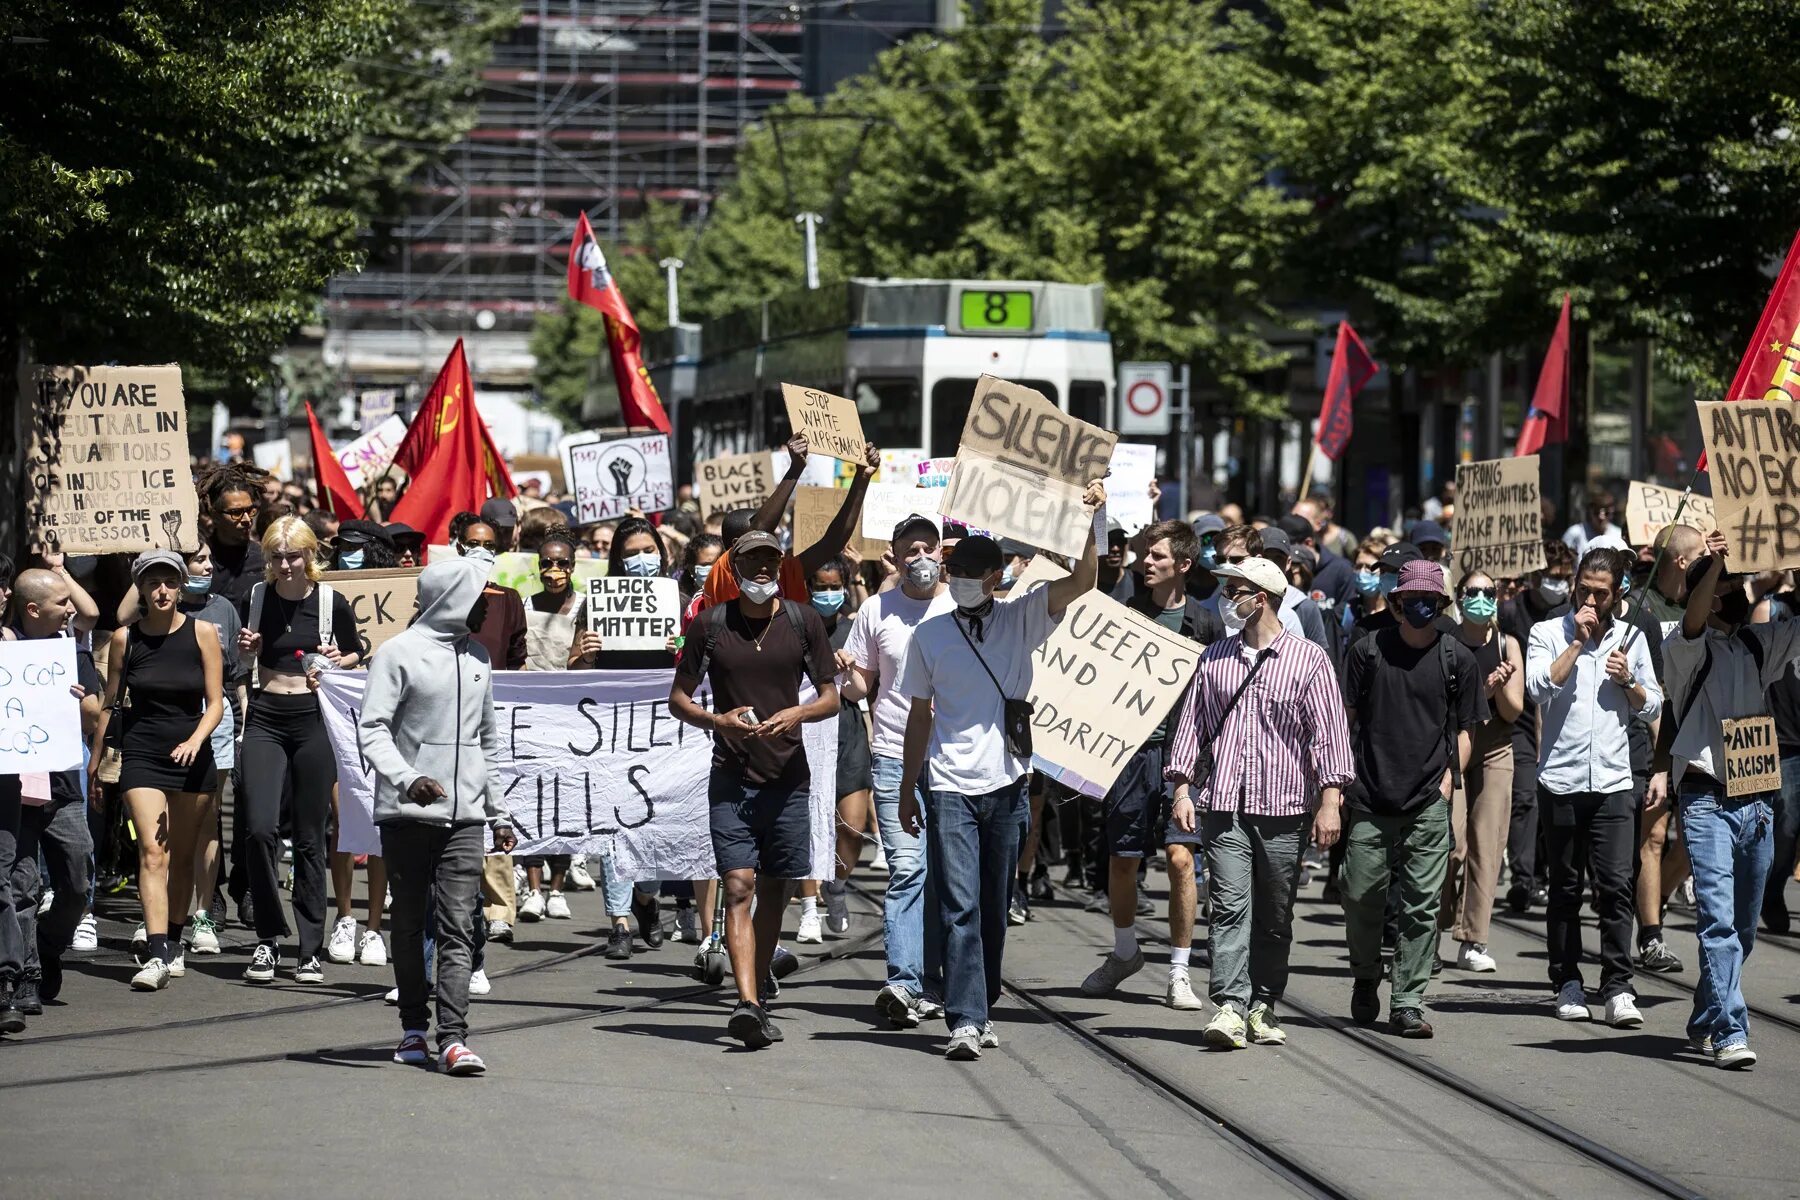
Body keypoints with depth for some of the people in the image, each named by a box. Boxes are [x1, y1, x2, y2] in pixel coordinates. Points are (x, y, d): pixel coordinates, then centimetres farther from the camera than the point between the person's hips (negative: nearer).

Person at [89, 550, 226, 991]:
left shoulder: (202, 634, 0)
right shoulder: (125, 638, 1)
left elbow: (215, 703, -1)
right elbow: (110, 703, 10)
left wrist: (195, 740, -18)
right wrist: (94, 761, 14)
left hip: (192, 756, 1)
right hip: (142, 754, -1)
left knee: (181, 856, 10)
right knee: (153, 852, -14)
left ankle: (173, 944, 25)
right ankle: (157, 955, -23)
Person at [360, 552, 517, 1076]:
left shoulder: (478, 657, 17)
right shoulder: (400, 653, -3)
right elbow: (372, 728, -9)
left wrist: (498, 812, 24)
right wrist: (406, 780, -25)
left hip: (464, 815, 4)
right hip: (407, 814, -4)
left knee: (458, 926, -8)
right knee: (410, 924, 6)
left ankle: (453, 1037, -15)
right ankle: (414, 1028, 18)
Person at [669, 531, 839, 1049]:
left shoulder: (803, 621, 5)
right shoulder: (709, 625, 2)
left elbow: (831, 697, 8)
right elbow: (678, 698, 8)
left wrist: (797, 714, -13)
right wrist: (718, 720, -12)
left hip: (788, 776, 2)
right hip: (732, 777, -2)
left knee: (774, 889, 11)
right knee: (739, 887, -13)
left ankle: (760, 980, 31)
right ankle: (748, 1002, -23)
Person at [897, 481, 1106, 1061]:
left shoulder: (1021, 618, 5)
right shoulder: (929, 635, 7)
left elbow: (1081, 580, -7)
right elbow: (920, 715, 13)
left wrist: (1090, 517, -20)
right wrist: (907, 788, 13)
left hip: (1007, 784, 1)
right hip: (950, 787, -1)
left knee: (994, 909, 9)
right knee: (959, 908, -10)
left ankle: (980, 1009, 21)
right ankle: (966, 1021, -16)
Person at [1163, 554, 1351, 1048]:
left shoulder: (1308, 659, 1)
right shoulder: (1215, 657, 12)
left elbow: (1328, 733, 0)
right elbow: (1192, 724, 15)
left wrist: (1330, 801, -7)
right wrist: (1183, 789, 6)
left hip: (1285, 808, -1)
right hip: (1224, 804, 1)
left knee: (1275, 916, 6)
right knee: (1231, 907, -10)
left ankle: (1263, 1006, 16)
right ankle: (1230, 1006, -16)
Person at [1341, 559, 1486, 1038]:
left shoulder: (1457, 658, 5)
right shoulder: (1370, 650, 5)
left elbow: (1465, 729, 11)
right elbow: (1346, 717, 10)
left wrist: (1448, 778, -1)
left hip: (1429, 802, 0)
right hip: (1371, 798, 0)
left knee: (1422, 904, -2)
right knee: (1361, 897, 3)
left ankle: (1408, 1002, 2)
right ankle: (1365, 980, 28)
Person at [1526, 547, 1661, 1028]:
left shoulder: (1631, 638, 12)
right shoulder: (1548, 633, 4)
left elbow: (1652, 707, 16)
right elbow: (1539, 686, -13)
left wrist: (1628, 682, -3)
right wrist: (1578, 641, -11)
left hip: (1614, 782, 1)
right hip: (1560, 780, -1)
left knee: (1616, 885, -9)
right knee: (1565, 889, 6)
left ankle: (1618, 989, -11)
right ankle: (1568, 984, 15)